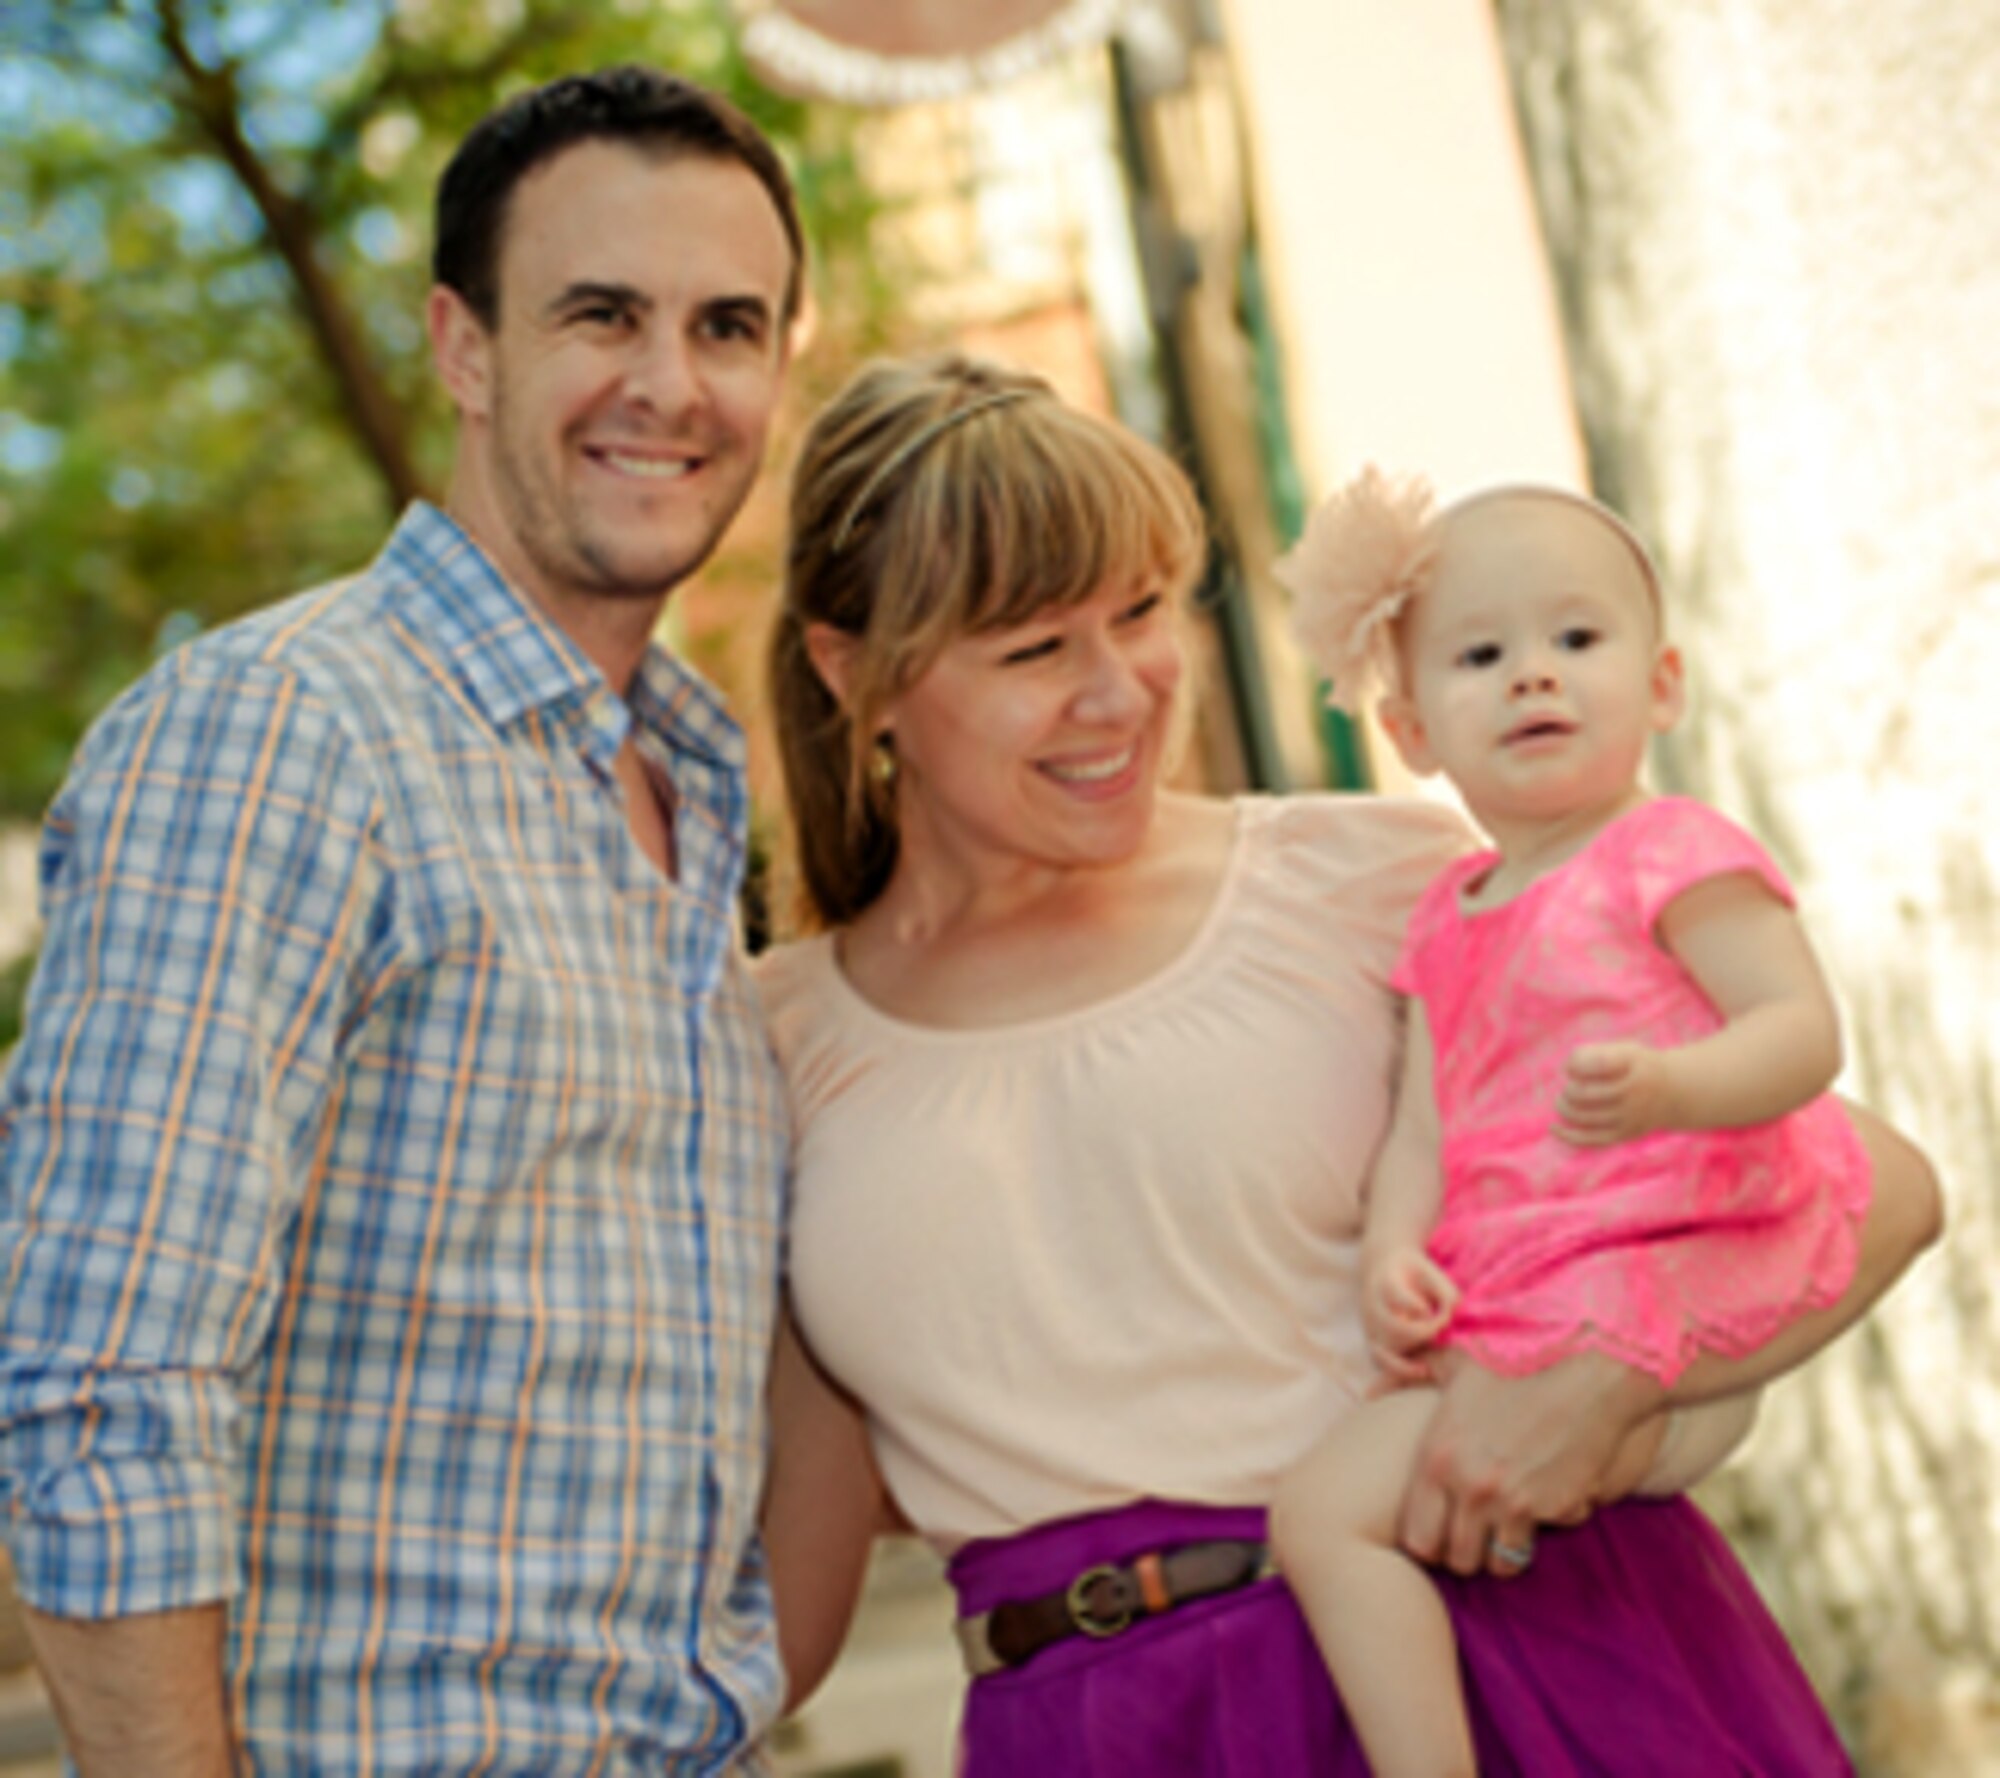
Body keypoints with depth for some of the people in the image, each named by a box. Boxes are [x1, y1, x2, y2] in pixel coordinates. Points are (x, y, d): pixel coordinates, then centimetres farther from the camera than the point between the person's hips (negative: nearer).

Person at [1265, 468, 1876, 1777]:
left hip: (1652, 1291, -9)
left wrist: (1672, 1092, -34)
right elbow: (1425, 1127, 13)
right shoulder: (1452, 923, 18)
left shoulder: (1674, 858, -4)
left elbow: (1806, 1028, -14)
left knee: (1325, 1510, -16)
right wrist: (1394, 1257, -7)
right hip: (1504, 1316, 9)